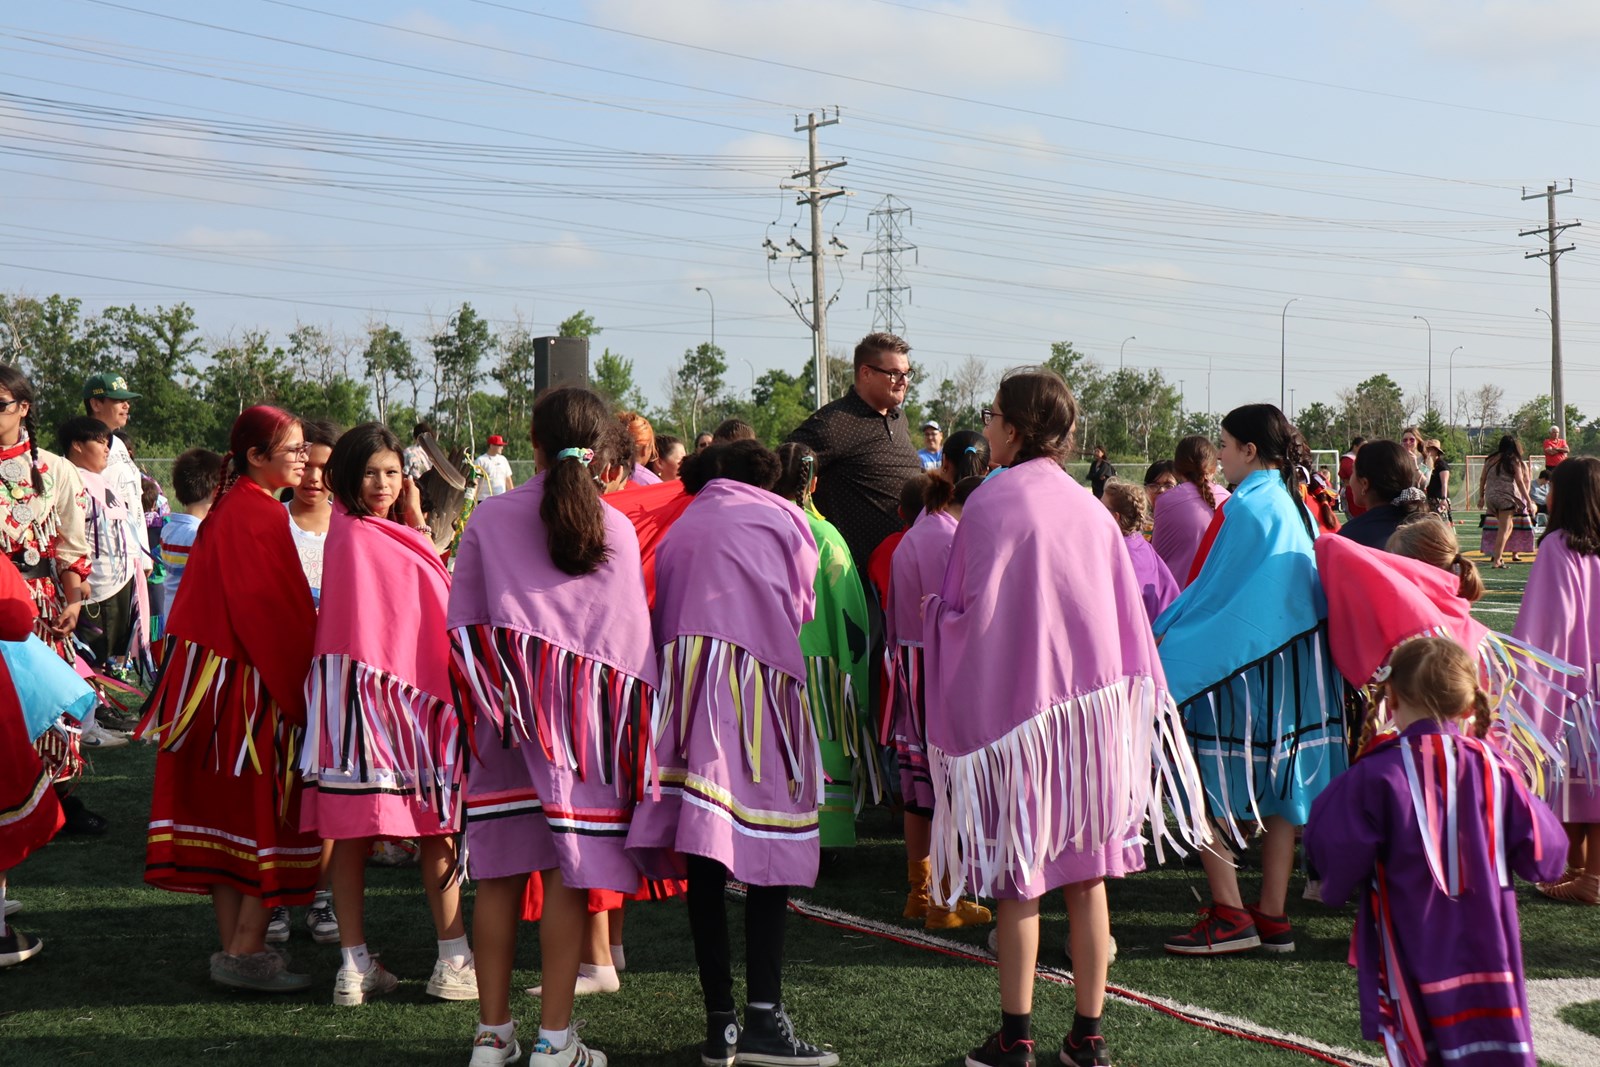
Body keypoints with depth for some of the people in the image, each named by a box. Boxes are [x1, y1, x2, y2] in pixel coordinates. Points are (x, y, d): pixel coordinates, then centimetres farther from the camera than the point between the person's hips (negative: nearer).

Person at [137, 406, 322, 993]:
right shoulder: (260, 514, -16)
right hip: (251, 686, -9)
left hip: (213, 675, 9)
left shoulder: (228, 506, 13)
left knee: (228, 809, 12)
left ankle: (234, 947, 19)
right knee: (266, 811, -2)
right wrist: (302, 689, -12)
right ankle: (245, 952, 0)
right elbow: (280, 613, -19)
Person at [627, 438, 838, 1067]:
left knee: (703, 856, 3)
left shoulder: (677, 531, 24)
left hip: (683, 681, 4)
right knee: (768, 849, -3)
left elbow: (661, 620, 18)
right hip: (759, 680, -4)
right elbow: (807, 614, 13)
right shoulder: (781, 517, 15)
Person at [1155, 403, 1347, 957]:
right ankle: (1272, 916, 13)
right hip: (1294, 669, 9)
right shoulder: (1296, 505, 12)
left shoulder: (1246, 506, -14)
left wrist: (1159, 637, -4)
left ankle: (1230, 915, -5)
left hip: (1239, 666, -9)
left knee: (1205, 789, -2)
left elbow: (1211, 591, -13)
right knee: (1277, 790, 9)